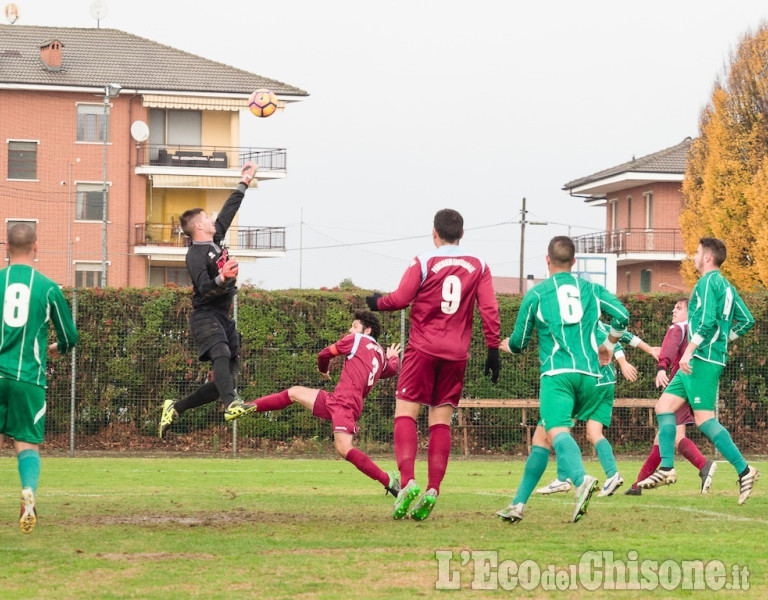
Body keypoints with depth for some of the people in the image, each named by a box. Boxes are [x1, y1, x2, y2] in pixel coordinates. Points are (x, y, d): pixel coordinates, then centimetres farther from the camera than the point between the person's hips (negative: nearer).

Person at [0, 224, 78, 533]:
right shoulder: (48, 288, 2)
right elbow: (70, 337, 10)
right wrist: (54, 350, 32)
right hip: (29, 377, 0)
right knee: (27, 443, 3)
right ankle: (29, 492, -22)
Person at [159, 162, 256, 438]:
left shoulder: (215, 239, 14)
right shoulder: (196, 255, -11)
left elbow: (229, 210, 26)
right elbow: (205, 289, -24)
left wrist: (244, 182, 32)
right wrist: (222, 278, -41)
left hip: (224, 319, 9)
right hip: (205, 317, -9)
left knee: (227, 379, 4)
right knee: (222, 353, -35)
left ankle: (175, 407, 16)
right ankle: (231, 403, -59)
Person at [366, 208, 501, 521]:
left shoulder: (423, 262, -3)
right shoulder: (479, 267, 7)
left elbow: (401, 298, -7)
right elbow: (490, 310, 3)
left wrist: (377, 302, 13)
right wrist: (493, 349, 8)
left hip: (423, 348, -3)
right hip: (456, 354, 3)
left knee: (405, 413, -1)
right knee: (441, 421, 5)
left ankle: (408, 481, -19)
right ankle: (433, 490, -4)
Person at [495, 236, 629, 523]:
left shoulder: (536, 293, 10)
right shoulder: (591, 289, 17)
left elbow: (519, 343, 14)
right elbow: (622, 316, 3)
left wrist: (504, 345, 38)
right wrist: (608, 345, 22)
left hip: (557, 373, -4)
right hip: (590, 375, 4)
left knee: (557, 432, -22)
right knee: (542, 435, 15)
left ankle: (580, 479, -53)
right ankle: (518, 504, 16)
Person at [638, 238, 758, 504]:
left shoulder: (708, 282, -10)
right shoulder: (726, 286, 18)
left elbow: (706, 320, -22)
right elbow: (747, 320, 20)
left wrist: (689, 350, -22)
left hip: (703, 359, -10)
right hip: (700, 361, 10)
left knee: (704, 419, -12)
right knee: (664, 406, 9)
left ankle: (744, 470, -11)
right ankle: (666, 469, 6)